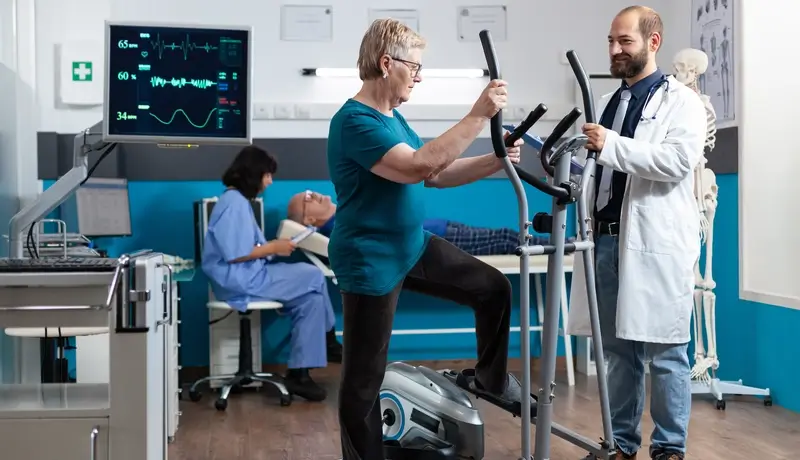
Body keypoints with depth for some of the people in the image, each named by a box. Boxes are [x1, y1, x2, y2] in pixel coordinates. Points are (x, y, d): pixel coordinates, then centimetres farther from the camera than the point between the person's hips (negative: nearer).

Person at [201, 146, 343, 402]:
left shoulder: (240, 201, 17)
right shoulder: (234, 203, -15)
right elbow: (234, 255, -21)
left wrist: (272, 247, 3)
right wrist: (273, 248, -12)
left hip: (249, 275, 10)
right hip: (238, 279, -10)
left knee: (310, 298, -2)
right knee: (313, 276, -15)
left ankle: (299, 373, -1)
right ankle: (328, 341, 2)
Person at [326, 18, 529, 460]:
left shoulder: (391, 117, 9)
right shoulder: (354, 121, -22)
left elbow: (436, 174, 11)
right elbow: (417, 166, -34)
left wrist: (494, 161, -4)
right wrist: (478, 115, -33)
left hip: (414, 245, 9)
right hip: (370, 262, -9)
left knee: (494, 288, 9)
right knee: (364, 378, 3)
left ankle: (491, 378, 29)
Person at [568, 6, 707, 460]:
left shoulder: (680, 100, -1)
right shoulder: (610, 102, 19)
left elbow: (678, 159, -17)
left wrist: (611, 145, -20)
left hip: (655, 243, -6)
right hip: (608, 239, 7)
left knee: (665, 352, -1)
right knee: (618, 349, 11)